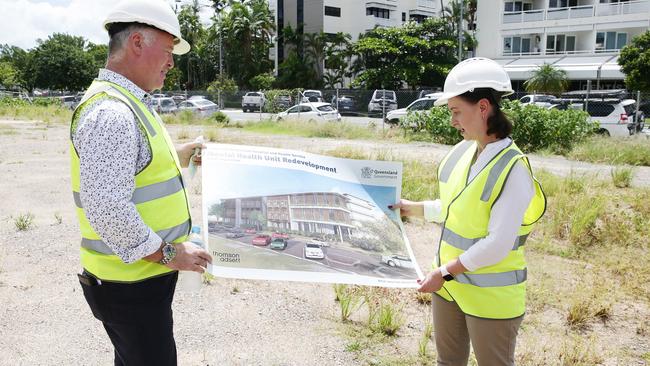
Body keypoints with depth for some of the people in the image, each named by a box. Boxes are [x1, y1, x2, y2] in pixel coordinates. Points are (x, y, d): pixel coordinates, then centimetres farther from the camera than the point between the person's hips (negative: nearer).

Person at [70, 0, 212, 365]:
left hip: (143, 274, 10)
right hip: (130, 284, -10)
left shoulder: (130, 102, 11)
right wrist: (167, 253, -20)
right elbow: (107, 209, -29)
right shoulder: (110, 112, -23)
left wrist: (177, 157, 16)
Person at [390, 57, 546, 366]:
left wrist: (445, 272, -19)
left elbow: (497, 245, -24)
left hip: (491, 296, -7)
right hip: (449, 282, 7)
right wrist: (412, 208, 15)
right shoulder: (463, 151, 0)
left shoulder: (512, 169, -22)